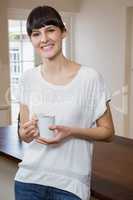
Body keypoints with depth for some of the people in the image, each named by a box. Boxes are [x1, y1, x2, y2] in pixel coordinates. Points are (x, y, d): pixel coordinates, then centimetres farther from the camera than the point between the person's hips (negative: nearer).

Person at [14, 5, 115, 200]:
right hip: (29, 179, 3)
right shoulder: (28, 78, 1)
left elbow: (107, 132, -4)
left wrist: (71, 131, -19)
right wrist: (26, 132, -14)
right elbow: (24, 134, 8)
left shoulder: (90, 77, -11)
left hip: (70, 183, -3)